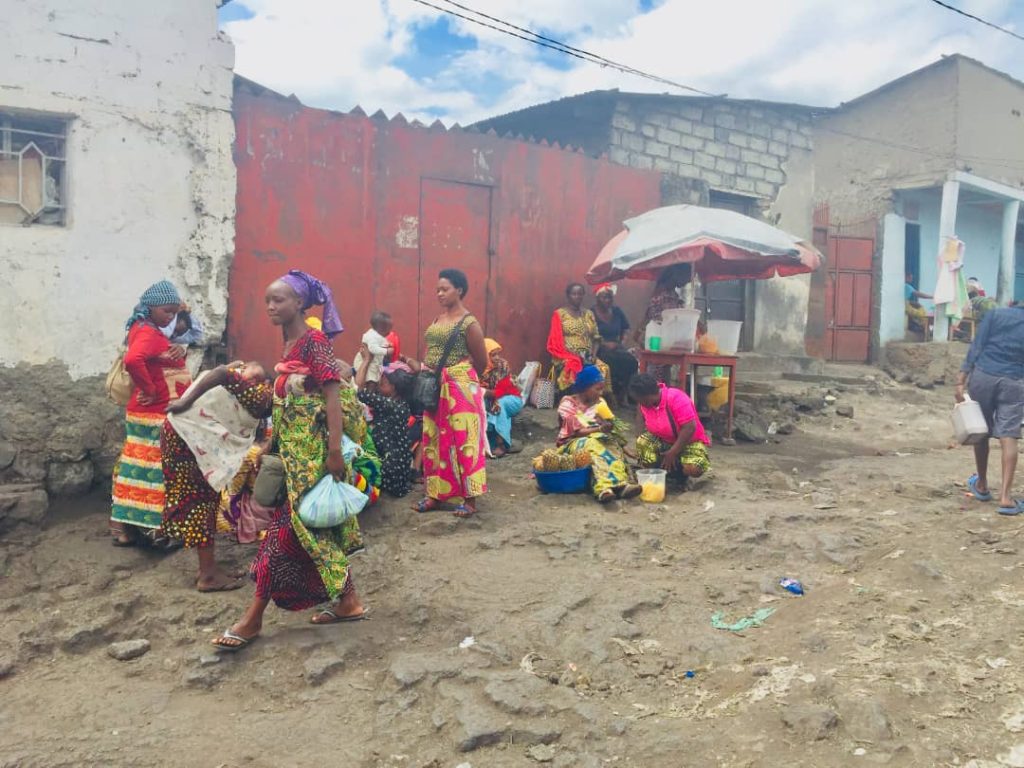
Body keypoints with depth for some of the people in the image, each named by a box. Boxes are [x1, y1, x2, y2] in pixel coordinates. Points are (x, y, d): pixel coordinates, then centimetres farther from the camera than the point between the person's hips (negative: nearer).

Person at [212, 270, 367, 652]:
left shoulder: (314, 340, -12)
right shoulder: (288, 344, 13)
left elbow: (332, 393, -18)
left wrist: (335, 450, -23)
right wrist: (276, 444, 18)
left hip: (312, 449, -9)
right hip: (293, 447, 9)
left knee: (286, 527, -3)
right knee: (319, 528, 13)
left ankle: (253, 618, 6)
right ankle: (348, 602, 23)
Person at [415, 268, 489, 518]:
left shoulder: (469, 324, -10)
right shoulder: (437, 320, 12)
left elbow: (481, 362, -4)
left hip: (460, 389, -7)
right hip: (434, 388, 8)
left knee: (463, 441, -3)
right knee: (435, 441, 11)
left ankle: (469, 499, 5)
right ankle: (436, 494, 21)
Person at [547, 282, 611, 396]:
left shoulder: (589, 314, 17)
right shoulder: (559, 314, 3)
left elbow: (596, 338, 14)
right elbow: (556, 342, -4)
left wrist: (594, 355, -6)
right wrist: (571, 357, -15)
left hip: (587, 357, 4)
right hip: (567, 357, -4)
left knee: (603, 368, -26)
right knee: (573, 369, -36)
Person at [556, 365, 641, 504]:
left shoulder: (599, 402, 11)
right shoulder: (568, 404, -5)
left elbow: (610, 426, 7)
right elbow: (577, 432, -14)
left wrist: (608, 426, -17)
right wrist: (599, 429, -26)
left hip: (599, 440, 5)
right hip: (573, 443, -5)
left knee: (613, 447, -29)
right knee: (593, 446, -38)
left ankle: (621, 484, -55)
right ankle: (604, 487, -60)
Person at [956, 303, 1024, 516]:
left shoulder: (997, 313, 8)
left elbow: (976, 347, -2)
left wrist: (961, 380, -5)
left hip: (983, 375, 0)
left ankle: (982, 486, 30)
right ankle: (1005, 497, -9)